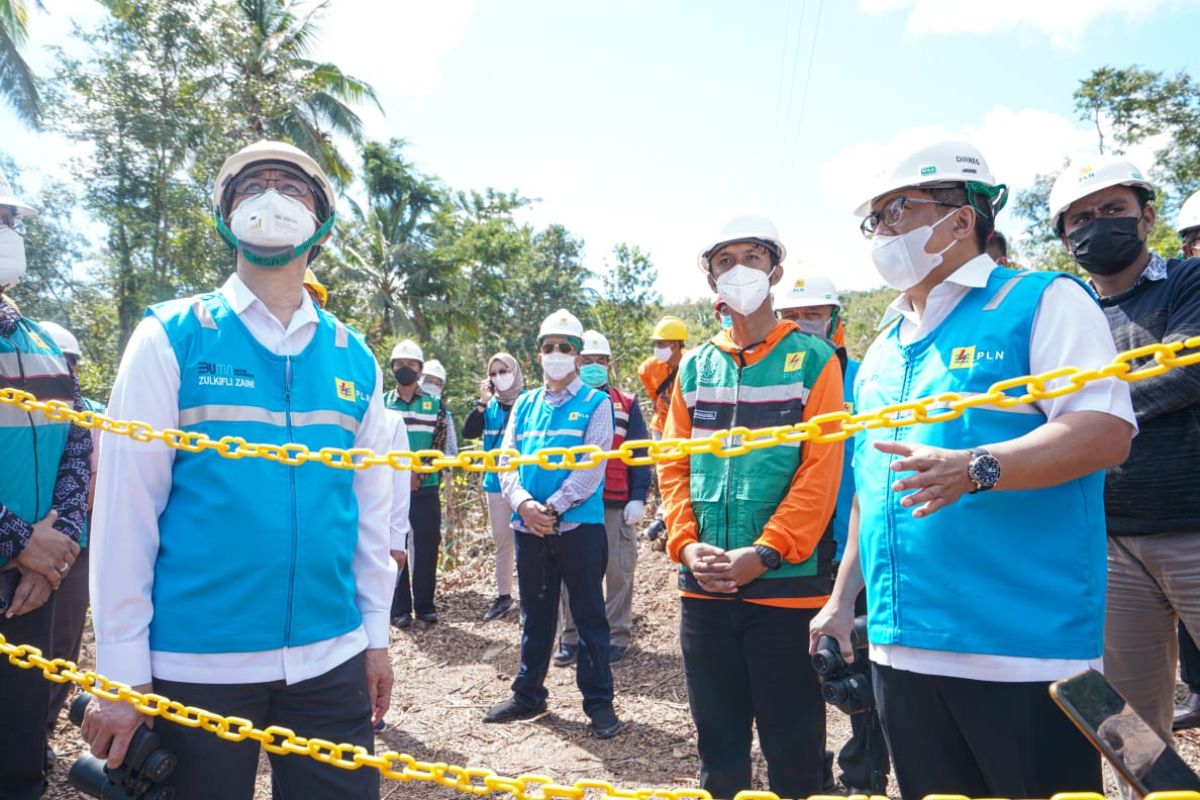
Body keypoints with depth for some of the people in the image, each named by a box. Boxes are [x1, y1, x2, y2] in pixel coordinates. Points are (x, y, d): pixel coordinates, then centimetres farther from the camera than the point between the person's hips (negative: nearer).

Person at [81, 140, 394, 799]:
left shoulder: (355, 358, 5)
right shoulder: (171, 337, -4)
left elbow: (370, 506, 7)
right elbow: (125, 505, -6)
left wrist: (375, 634, 8)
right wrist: (122, 668, -7)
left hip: (330, 659, 3)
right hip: (195, 661, -2)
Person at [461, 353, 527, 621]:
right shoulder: (490, 405, 7)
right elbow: (468, 432, -3)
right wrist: (482, 401, -10)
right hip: (496, 482, 5)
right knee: (501, 540, 13)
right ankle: (503, 595, 25)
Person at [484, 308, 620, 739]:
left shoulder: (595, 403, -1)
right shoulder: (524, 405, 12)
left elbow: (592, 466, -11)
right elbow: (506, 459, 5)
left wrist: (553, 508, -17)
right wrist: (524, 503, -13)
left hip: (579, 525, -4)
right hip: (529, 526, 4)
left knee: (589, 615, 5)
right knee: (535, 615, 16)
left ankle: (599, 701, 17)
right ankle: (528, 695, 29)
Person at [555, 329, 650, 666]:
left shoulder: (626, 405, 5)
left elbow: (639, 455, 3)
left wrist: (638, 498, -6)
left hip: (616, 506, -1)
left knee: (618, 572, 4)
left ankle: (616, 636, 18)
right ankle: (571, 636, 19)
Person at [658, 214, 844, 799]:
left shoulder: (814, 361, -1)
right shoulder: (694, 368, 11)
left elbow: (821, 472, -9)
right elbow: (674, 466, 8)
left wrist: (764, 553, -17)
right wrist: (686, 544, -7)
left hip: (787, 585, -3)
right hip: (704, 586, 4)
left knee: (793, 748, 8)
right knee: (717, 739, 16)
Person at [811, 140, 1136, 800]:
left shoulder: (1042, 302, -1)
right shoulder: (883, 348, 18)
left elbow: (1107, 429, -14)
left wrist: (977, 467, -29)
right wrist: (842, 598, 20)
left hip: (1023, 647, -6)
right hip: (902, 646, 7)